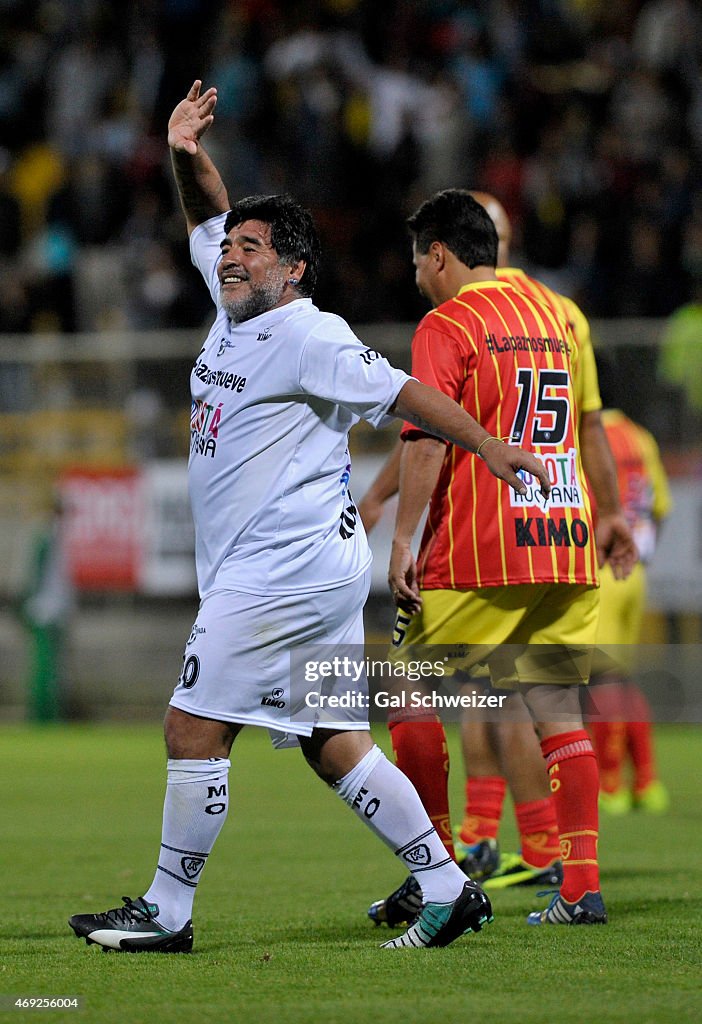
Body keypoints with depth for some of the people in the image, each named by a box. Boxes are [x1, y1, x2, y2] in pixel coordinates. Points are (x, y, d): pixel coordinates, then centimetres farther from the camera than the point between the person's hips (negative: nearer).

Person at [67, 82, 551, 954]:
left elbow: (400, 392, -12)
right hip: (318, 569, 9)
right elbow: (208, 218, 25)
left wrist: (487, 446, -15)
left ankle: (166, 913, 0)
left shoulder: (307, 336, -11)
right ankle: (448, 889, 9)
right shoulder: (238, 308, 13)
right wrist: (187, 156, 8)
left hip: (286, 568, -9)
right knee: (332, 744, 8)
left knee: (194, 727, -6)